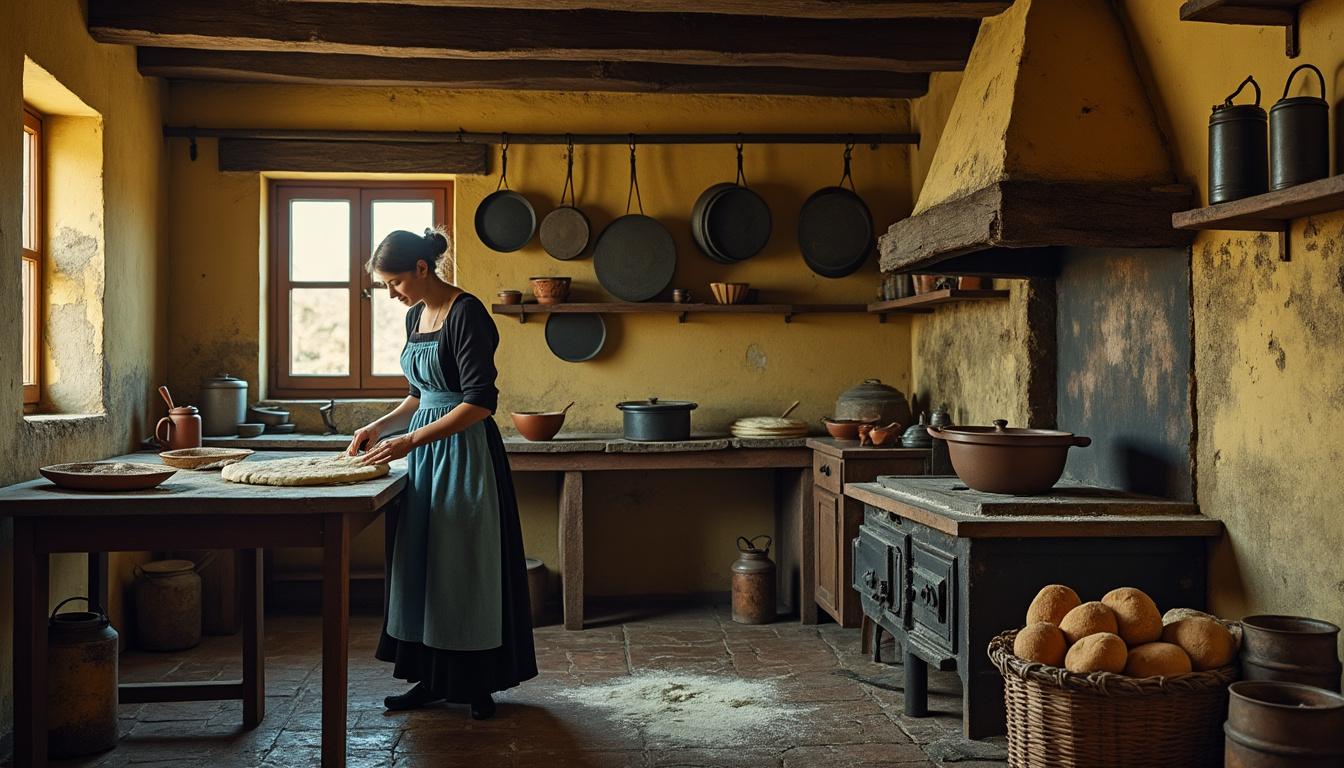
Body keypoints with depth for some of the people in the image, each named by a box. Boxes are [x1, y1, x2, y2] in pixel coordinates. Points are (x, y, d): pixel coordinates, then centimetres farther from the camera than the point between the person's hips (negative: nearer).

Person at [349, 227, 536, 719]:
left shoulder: (467, 314, -15)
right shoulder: (416, 317, 11)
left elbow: (480, 403, -21)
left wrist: (411, 440, -24)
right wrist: (378, 427, 10)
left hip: (464, 452, -8)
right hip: (425, 452, 8)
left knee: (467, 567, 0)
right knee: (422, 565, 10)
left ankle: (477, 683, 14)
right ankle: (433, 678, 20)